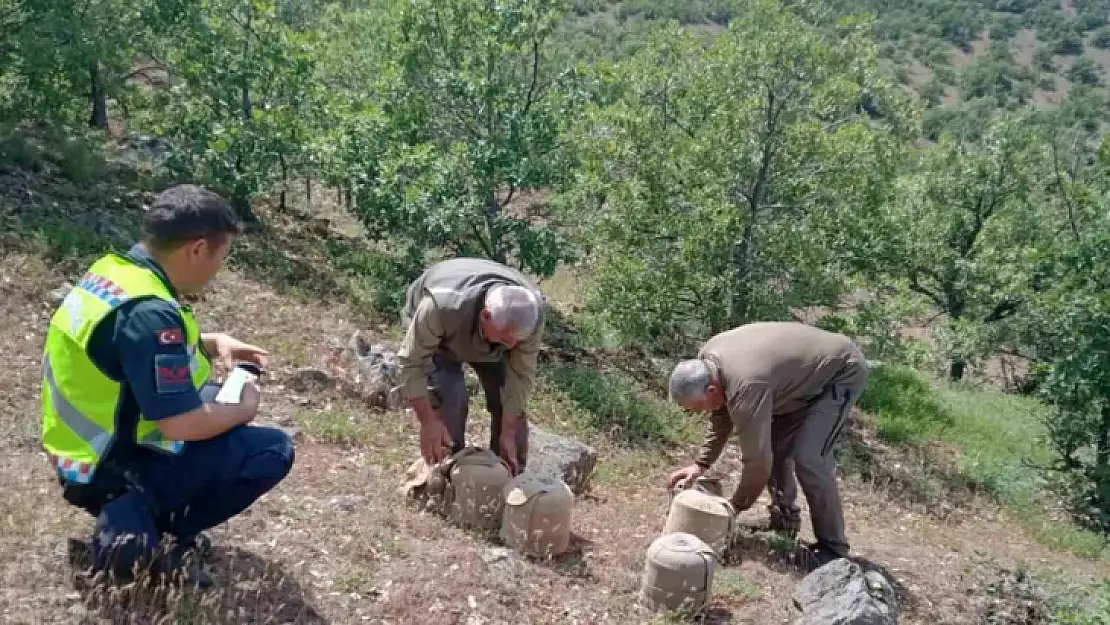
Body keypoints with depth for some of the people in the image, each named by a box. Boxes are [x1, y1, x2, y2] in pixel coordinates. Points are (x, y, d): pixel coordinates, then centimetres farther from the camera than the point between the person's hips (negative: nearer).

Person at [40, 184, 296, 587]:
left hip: (90, 446, 9)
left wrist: (212, 343, 7)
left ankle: (136, 513, 11)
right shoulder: (149, 313, -30)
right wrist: (244, 409, -9)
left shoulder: (111, 269, -1)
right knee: (273, 451, -10)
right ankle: (133, 528, -4)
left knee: (218, 400, 22)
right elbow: (184, 424, -28)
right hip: (111, 471, -9)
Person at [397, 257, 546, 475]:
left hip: (490, 333, 3)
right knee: (449, 400, -21)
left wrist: (508, 434, -23)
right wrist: (428, 422, -35)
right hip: (432, 330, -3)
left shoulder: (532, 312, -34)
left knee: (512, 398, -7)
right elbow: (412, 362, -34)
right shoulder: (442, 306, -45)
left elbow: (521, 374, -25)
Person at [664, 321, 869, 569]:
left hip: (842, 370, -9)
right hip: (805, 372, 9)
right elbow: (721, 418, 8)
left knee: (808, 458, -18)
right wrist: (700, 465, 3)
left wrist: (735, 507, -15)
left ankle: (833, 549, -4)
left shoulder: (746, 386, -37)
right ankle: (784, 519, 25)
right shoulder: (706, 361, -10)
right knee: (773, 445, 8)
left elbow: (758, 459, -31)